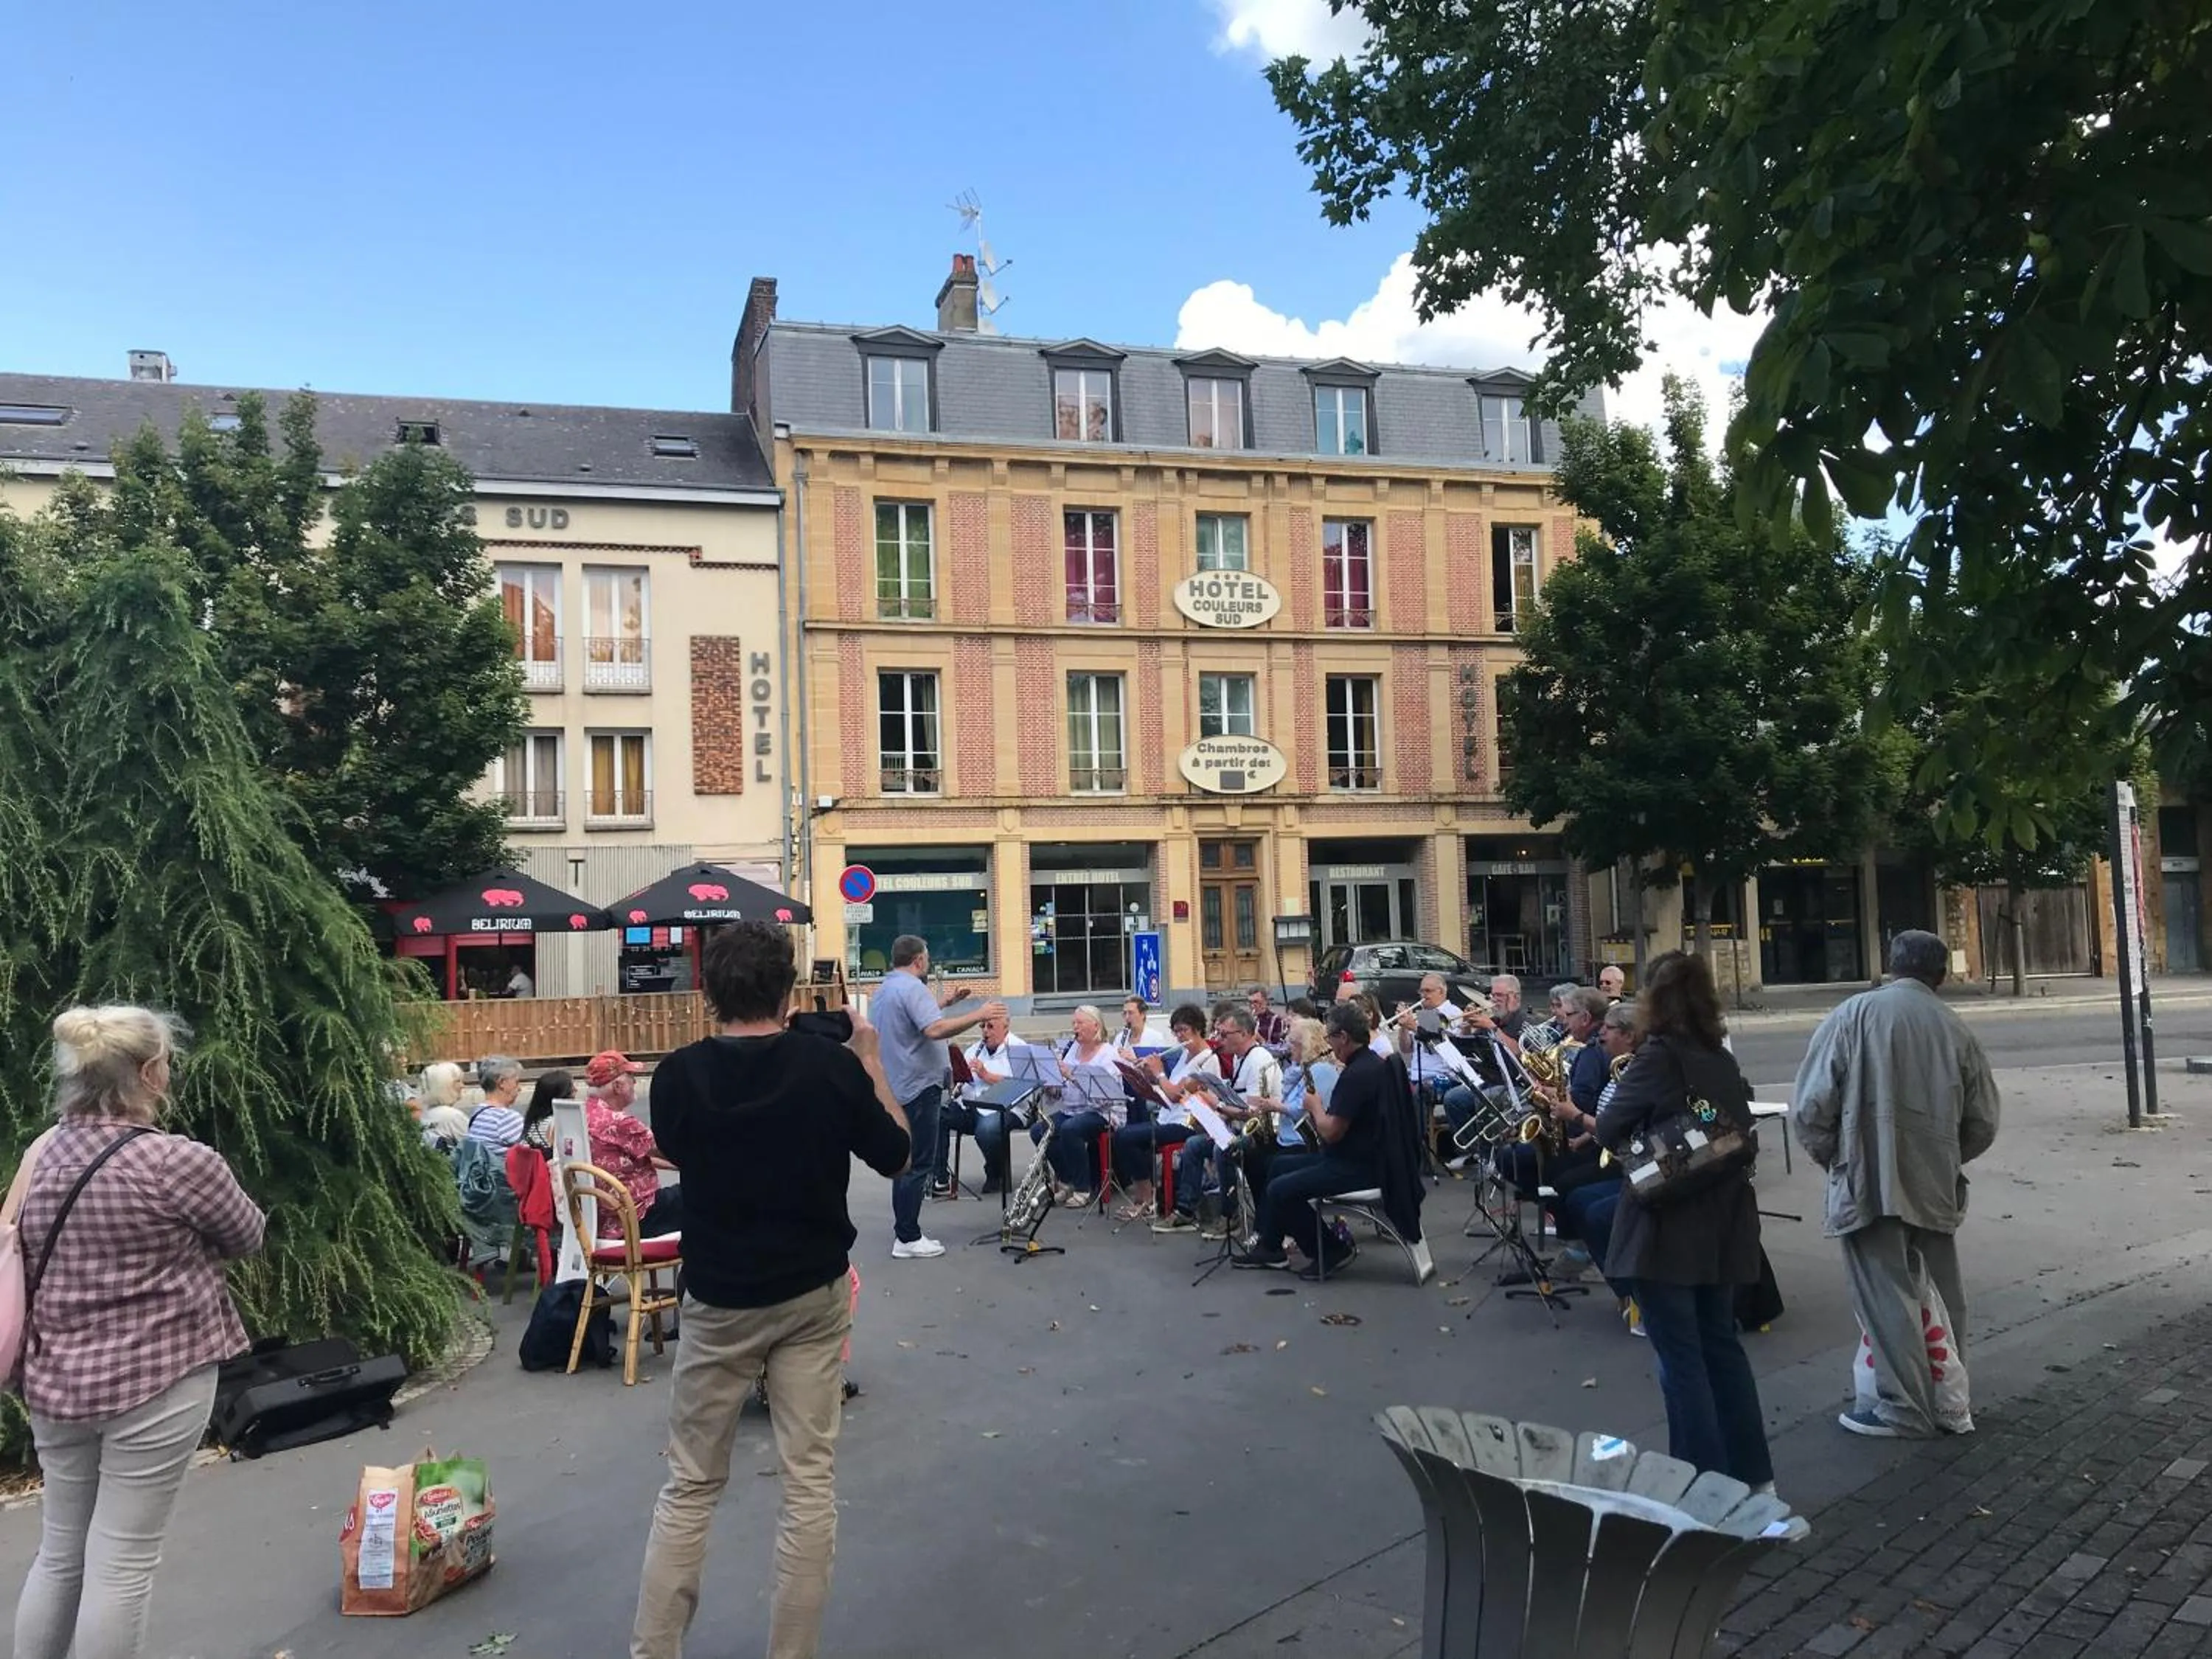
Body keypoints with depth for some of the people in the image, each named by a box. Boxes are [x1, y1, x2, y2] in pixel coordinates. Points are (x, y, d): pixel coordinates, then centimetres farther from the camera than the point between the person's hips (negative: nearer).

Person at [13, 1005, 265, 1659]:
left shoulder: (40, 1152, 2)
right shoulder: (180, 1162, -18)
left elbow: (26, 1250, 17)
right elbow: (247, 1237, -2)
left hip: (56, 1379, 7)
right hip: (155, 1379, -7)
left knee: (59, 1554, 20)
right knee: (121, 1564, 3)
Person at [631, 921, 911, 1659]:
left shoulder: (677, 1075, -10)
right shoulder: (830, 1065, -12)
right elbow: (898, 1156, 0)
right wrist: (871, 1060, 9)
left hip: (717, 1301, 1)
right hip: (813, 1295, -1)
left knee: (690, 1486, 14)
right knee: (810, 1482, 8)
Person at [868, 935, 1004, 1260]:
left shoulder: (885, 989, 13)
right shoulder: (912, 987, -18)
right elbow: (935, 1029, -30)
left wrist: (942, 1002, 23)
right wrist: (978, 1015, -25)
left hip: (898, 1087, 10)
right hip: (919, 1088, -10)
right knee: (919, 1165, -5)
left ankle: (904, 1230, 20)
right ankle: (908, 1239, -2)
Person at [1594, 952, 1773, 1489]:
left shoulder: (1657, 1057, -15)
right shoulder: (1722, 1059, 7)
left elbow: (1609, 1130, -10)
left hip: (1667, 1229, -7)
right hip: (1720, 1225, 8)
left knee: (1681, 1358, 2)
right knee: (1721, 1345, 18)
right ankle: (1753, 1475, 27)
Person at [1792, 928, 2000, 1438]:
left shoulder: (1854, 1015, -7)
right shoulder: (1956, 1030, 3)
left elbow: (1812, 1106, -10)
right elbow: (1983, 1123, 10)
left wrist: (1830, 1158, 8)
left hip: (1869, 1183, -4)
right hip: (1937, 1187, 4)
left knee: (1887, 1296, 3)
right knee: (1941, 1296, 17)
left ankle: (1907, 1409, 8)